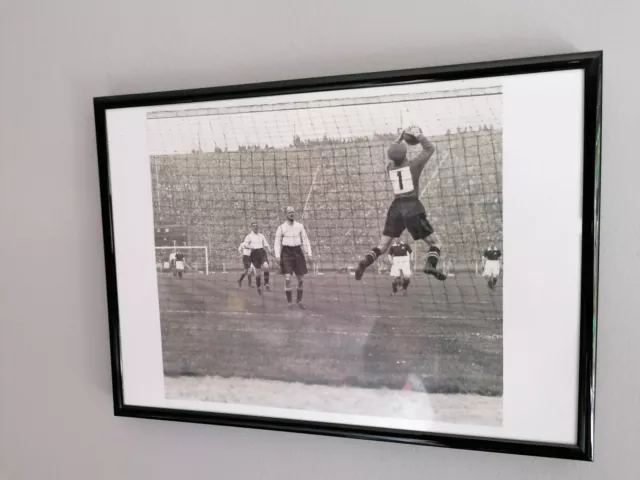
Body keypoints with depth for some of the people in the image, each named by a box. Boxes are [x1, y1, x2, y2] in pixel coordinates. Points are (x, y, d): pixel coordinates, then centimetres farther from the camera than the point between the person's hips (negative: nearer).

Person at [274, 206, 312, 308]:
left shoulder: (300, 226, 6)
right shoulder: (281, 227, 2)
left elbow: (305, 240, 7)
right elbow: (277, 243, 1)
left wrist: (309, 254, -1)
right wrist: (277, 256, -11)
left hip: (298, 252, 2)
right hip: (286, 253, -2)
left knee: (301, 280, 6)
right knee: (287, 279, -13)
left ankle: (299, 300, 25)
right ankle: (290, 302, -1)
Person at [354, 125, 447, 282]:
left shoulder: (389, 167, 8)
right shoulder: (413, 165, -4)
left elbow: (392, 156, 32)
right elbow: (430, 149, 10)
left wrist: (400, 138, 37)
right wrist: (418, 135, 19)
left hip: (396, 209, 4)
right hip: (413, 208, -4)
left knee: (382, 246, 11)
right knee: (436, 243, 2)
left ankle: (365, 261, -14)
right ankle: (430, 265, -25)